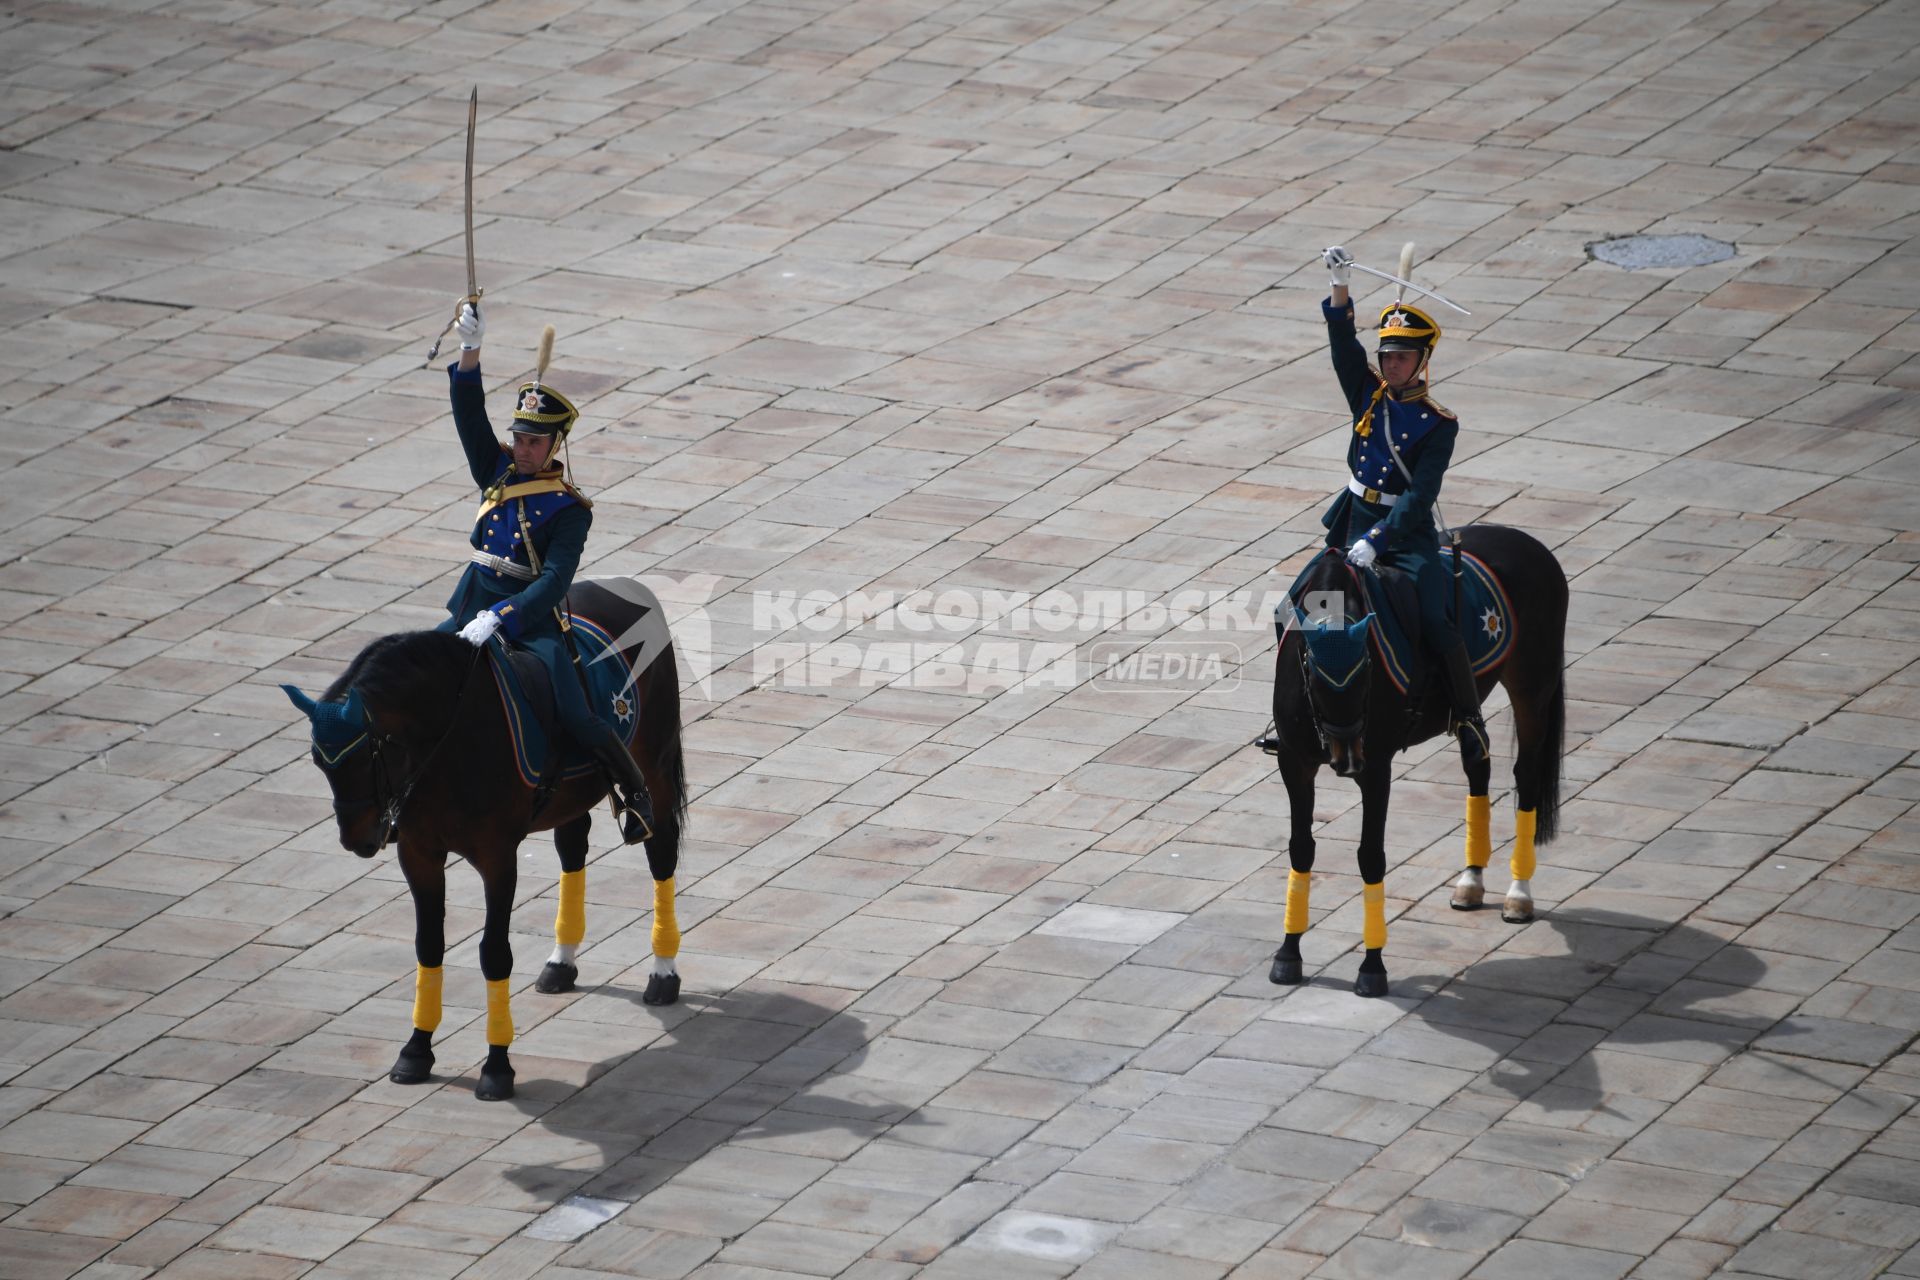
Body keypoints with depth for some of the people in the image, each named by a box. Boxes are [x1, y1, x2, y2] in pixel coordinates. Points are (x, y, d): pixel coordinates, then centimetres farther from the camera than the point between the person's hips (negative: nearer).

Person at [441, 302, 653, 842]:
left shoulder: (569, 509, -9)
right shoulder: (497, 471, 6)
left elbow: (554, 580, -19)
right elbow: (469, 415, -5)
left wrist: (498, 618, -31)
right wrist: (470, 352, -22)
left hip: (532, 620, -5)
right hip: (473, 611, 6)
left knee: (576, 719, -17)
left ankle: (634, 789, 6)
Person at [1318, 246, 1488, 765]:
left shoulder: (1438, 425, -11)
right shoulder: (1368, 392, 3)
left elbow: (1420, 496, -19)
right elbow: (1343, 343, -11)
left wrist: (1377, 540, -29)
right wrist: (1341, 289, -27)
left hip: (1409, 533, -5)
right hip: (1354, 524, 5)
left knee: (1434, 623, -21)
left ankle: (1469, 719, -11)